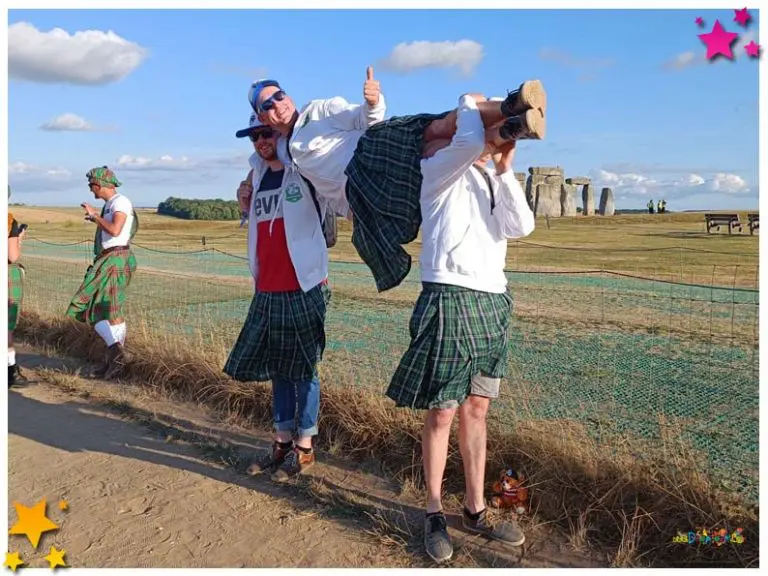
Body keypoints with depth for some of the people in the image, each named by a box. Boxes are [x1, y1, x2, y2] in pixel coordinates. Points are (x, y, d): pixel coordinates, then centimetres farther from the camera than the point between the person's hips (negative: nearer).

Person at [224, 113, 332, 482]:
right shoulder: (258, 176, 13)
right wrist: (247, 207, 3)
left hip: (303, 288, -7)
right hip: (266, 291, 7)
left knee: (302, 369, 3)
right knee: (277, 369, 14)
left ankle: (304, 448, 16)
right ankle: (283, 441, 28)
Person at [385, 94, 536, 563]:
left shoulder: (494, 183, 19)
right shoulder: (442, 169, 0)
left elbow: (521, 227, 1)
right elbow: (468, 143, -23)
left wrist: (505, 171, -3)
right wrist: (469, 101, -3)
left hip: (492, 301, 7)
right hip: (451, 298, -7)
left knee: (477, 409, 12)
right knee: (442, 414, 1)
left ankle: (476, 510, 24)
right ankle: (435, 514, 17)